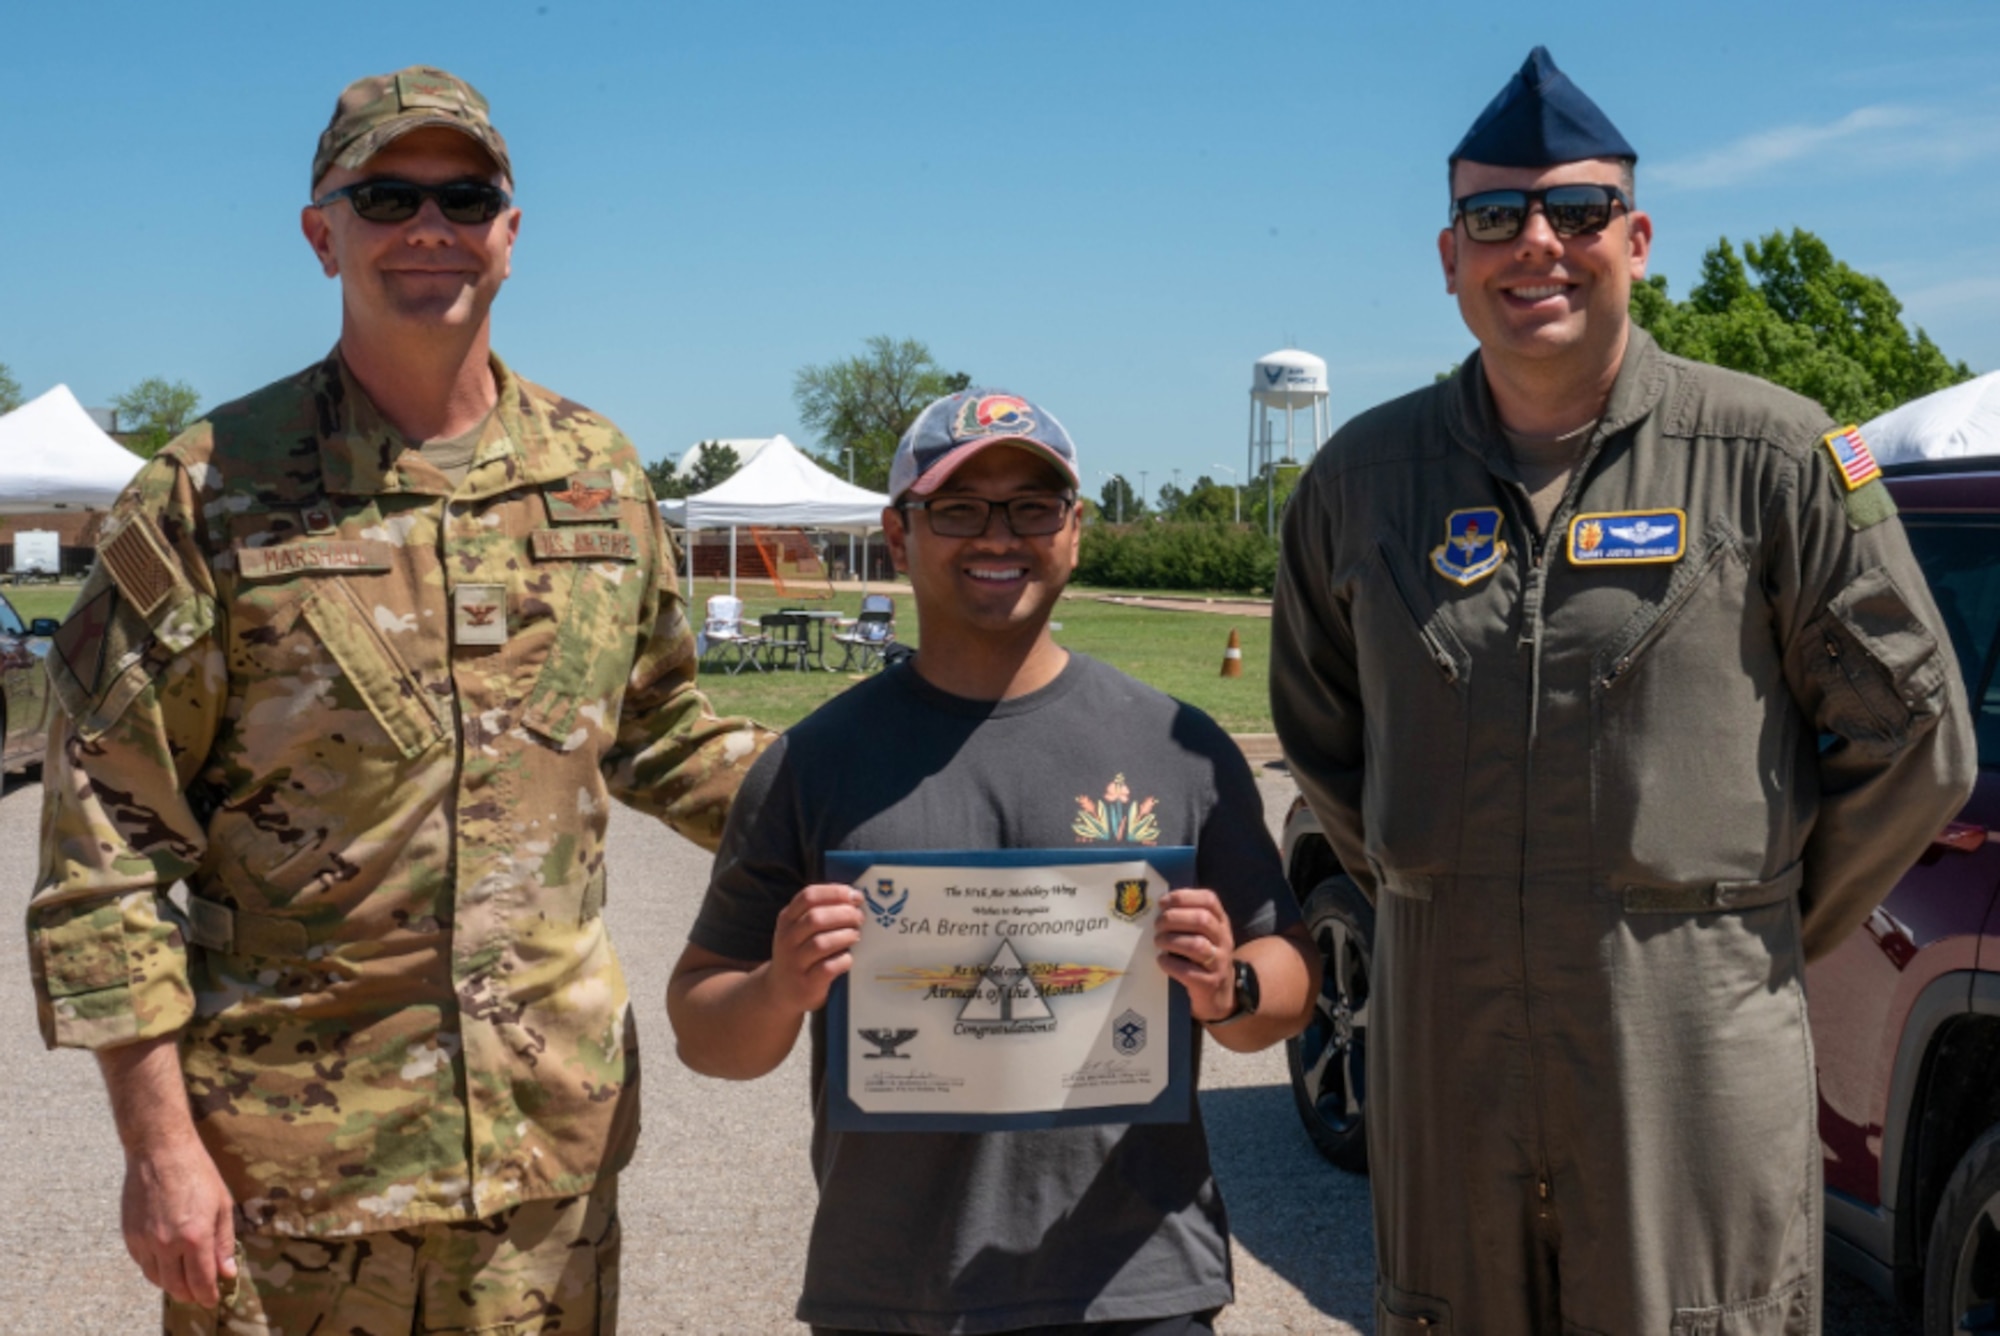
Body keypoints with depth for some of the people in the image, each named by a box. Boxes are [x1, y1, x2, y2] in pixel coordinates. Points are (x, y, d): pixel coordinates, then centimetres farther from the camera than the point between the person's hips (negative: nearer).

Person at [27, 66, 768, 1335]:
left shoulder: (599, 474, 6)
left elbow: (661, 733, 19)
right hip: (287, 1151, -3)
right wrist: (159, 1137, -10)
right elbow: (109, 835, -7)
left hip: (549, 1132, 4)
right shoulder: (210, 493, -7)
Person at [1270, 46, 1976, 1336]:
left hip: (1697, 1047, -3)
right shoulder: (1363, 474, 7)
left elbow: (1912, 735, 4)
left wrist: (1767, 927, 8)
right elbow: (1319, 730, 20)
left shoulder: (1773, 456, -2)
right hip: (1443, 1043, 3)